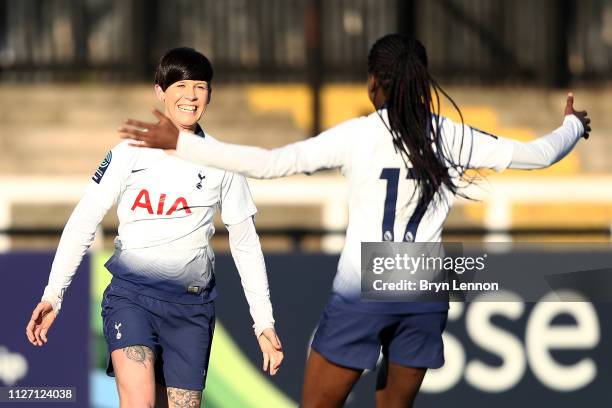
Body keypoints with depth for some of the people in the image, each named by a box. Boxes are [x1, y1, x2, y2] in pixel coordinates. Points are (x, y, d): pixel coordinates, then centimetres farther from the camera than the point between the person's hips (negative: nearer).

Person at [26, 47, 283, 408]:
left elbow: (246, 243, 11)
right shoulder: (132, 152, 0)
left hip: (192, 303, 3)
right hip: (131, 294, -3)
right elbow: (84, 221, 0)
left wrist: (264, 323, 8)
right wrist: (53, 295, -8)